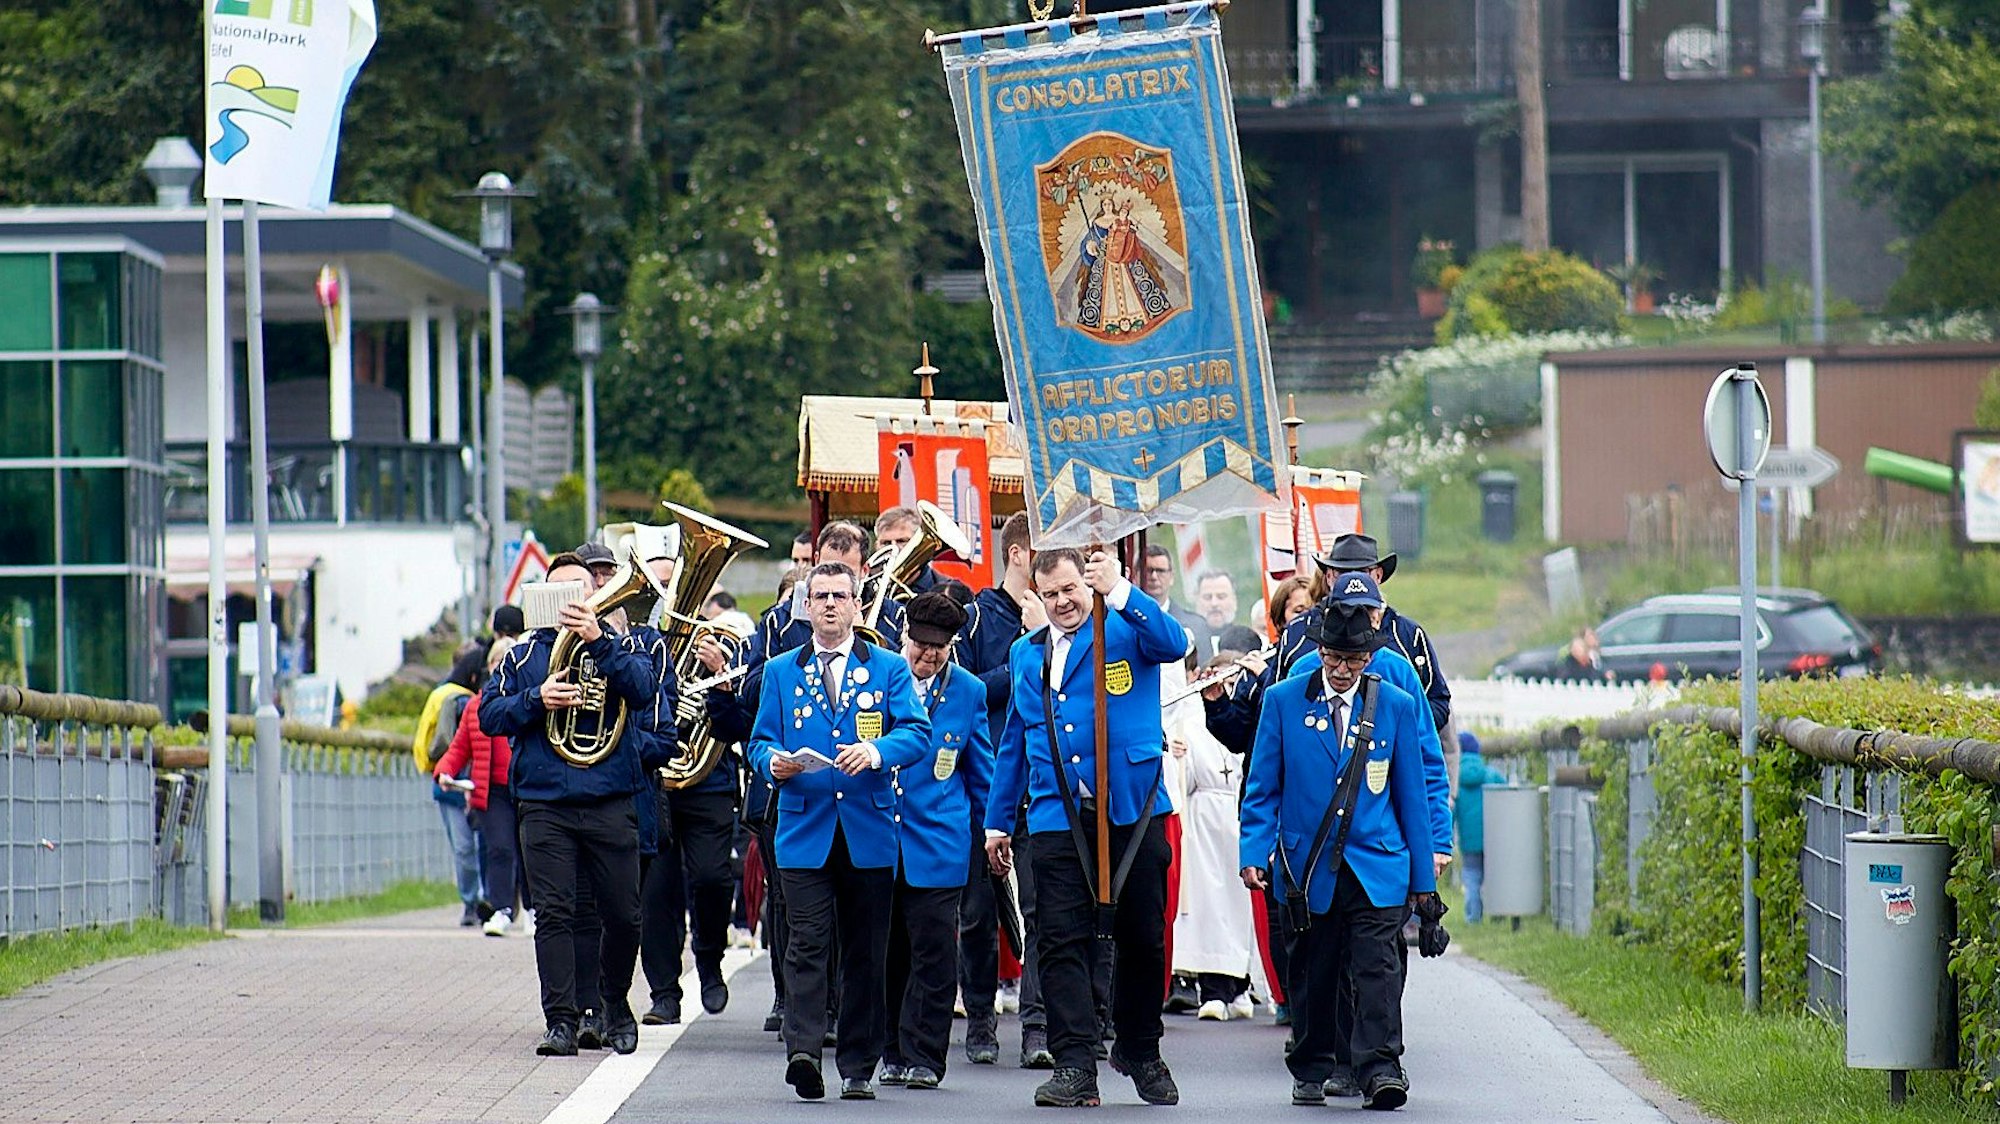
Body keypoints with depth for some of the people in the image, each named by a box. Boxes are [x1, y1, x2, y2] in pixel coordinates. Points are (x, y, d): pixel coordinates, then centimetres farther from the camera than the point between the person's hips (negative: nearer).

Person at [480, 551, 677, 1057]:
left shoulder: (619, 646, 10)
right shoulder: (525, 654, 15)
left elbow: (645, 689, -10)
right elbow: (489, 714, 7)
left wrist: (598, 641, -20)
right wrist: (536, 700, -11)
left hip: (610, 803, 0)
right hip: (544, 803, 1)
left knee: (622, 915, 3)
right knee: (553, 914, -7)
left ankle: (617, 1007, 24)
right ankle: (561, 1021, -8)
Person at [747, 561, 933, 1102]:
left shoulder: (889, 669, 9)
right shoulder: (780, 672, 14)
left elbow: (917, 732, -1)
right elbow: (761, 740, 12)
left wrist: (875, 751, -20)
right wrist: (773, 762, -11)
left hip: (869, 831, 0)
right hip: (804, 829, 0)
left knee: (866, 952, 4)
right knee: (808, 944, -13)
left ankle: (858, 1067, 11)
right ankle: (803, 1052, -22)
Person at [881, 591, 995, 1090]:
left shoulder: (968, 692, 5)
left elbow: (982, 771, 13)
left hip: (938, 839, -1)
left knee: (933, 951, -5)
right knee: (889, 949, 5)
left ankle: (922, 1057, 0)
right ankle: (895, 1053, 15)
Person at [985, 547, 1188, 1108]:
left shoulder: (1127, 630, 3)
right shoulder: (1026, 653, 17)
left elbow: (1174, 643, -20)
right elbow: (1014, 740, 22)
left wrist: (1118, 591, -30)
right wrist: (997, 821, 20)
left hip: (1132, 807, -3)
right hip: (1058, 818, 3)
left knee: (1143, 937, 6)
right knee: (1063, 941, -6)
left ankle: (1140, 1051, 24)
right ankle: (1075, 1066, -7)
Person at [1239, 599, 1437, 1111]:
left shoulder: (1396, 706, 5)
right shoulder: (1283, 700, 3)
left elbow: (1412, 794, 9)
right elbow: (1263, 787, 6)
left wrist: (1422, 875, 8)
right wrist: (1253, 852, -5)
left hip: (1377, 867, 0)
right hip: (1307, 867, 0)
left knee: (1378, 967, -12)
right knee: (1312, 973, 7)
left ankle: (1379, 1070, -15)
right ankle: (1310, 1073, 20)